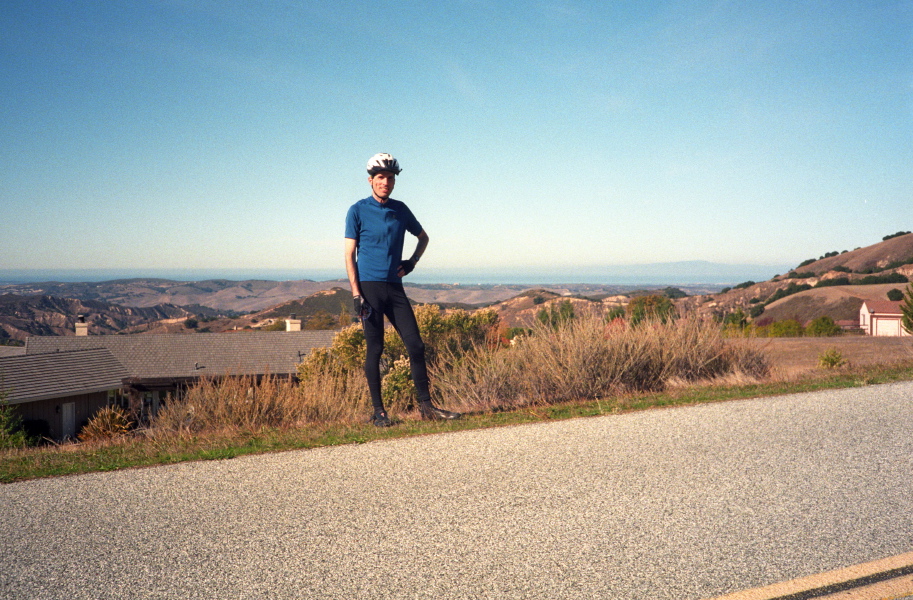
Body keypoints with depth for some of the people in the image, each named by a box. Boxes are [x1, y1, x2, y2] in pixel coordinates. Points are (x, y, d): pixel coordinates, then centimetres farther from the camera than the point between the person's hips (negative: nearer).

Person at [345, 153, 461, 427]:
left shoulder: (400, 209, 11)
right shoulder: (358, 211, -2)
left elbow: (423, 237, 27)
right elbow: (350, 254, -4)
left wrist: (412, 262, 9)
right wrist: (356, 294, -12)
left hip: (395, 288, 4)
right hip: (369, 287, -4)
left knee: (415, 345, -1)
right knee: (375, 349, -1)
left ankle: (425, 405, 8)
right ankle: (378, 411, 8)